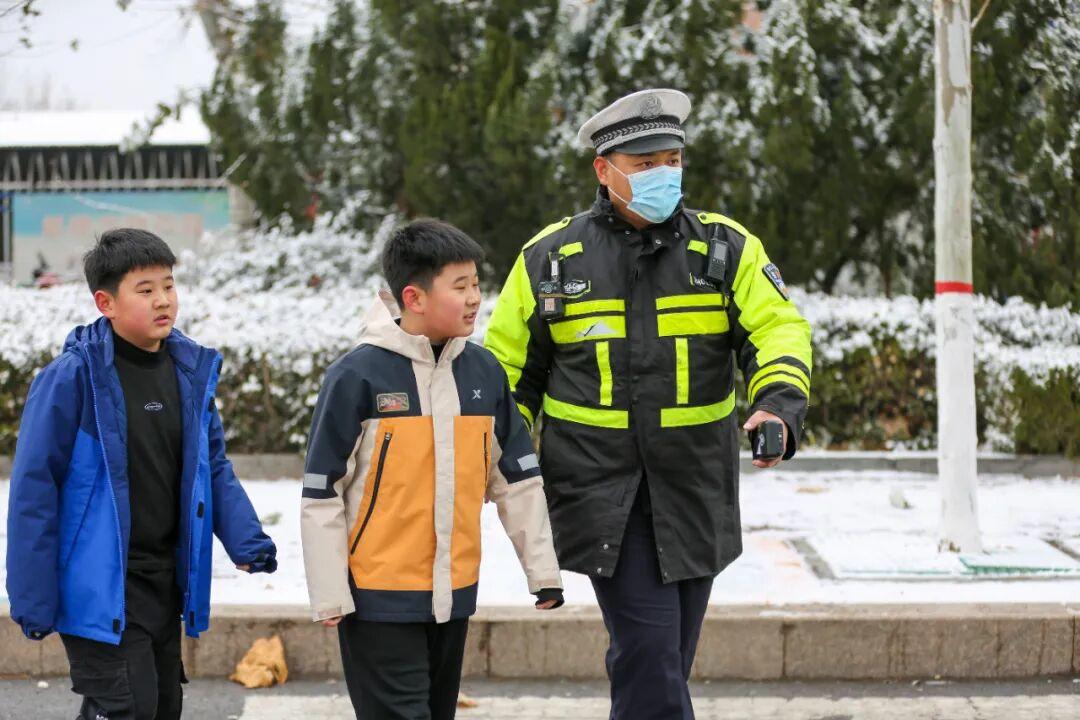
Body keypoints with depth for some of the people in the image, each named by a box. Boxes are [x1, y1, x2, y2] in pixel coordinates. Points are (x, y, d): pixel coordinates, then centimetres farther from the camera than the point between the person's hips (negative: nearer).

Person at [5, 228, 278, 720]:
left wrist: (246, 540, -3)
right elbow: (34, 486, -13)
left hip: (165, 583, 7)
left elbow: (214, 468, 13)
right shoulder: (74, 376, -14)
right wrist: (32, 600, -14)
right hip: (100, 585, -7)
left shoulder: (192, 371, 5)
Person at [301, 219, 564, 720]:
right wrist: (330, 595, -9)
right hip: (379, 598, -6)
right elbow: (321, 493, -9)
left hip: (454, 593, 6)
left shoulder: (484, 372, 4)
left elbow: (518, 478, 12)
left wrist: (543, 570, 10)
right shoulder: (357, 376, -12)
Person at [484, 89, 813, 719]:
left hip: (694, 491, 3)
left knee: (666, 660, 11)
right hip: (599, 492, -2)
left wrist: (780, 405, -24)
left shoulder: (727, 249, 4)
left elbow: (780, 329, -4)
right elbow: (508, 367, 11)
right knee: (649, 648, -14)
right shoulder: (550, 259, 2)